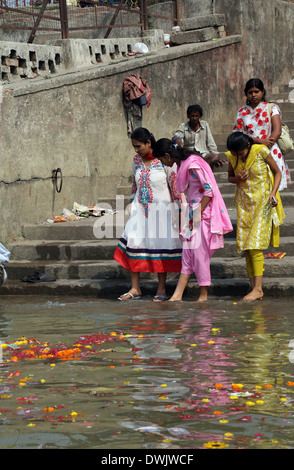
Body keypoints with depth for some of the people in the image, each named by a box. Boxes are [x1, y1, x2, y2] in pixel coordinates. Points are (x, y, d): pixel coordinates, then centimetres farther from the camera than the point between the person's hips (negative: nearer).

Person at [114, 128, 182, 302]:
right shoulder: (136, 160, 6)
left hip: (161, 208, -4)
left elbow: (175, 186, -7)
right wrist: (133, 206, 19)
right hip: (140, 209, 4)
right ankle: (135, 289, 0)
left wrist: (179, 213, -7)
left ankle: (162, 289, 10)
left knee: (161, 246, -1)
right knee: (133, 243, -8)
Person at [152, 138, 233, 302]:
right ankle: (178, 294, 0)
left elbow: (210, 190, -21)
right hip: (194, 214, 9)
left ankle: (204, 295, 5)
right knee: (188, 251, 3)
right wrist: (192, 214, 13)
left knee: (199, 252, -5)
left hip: (204, 213, -9)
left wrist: (198, 213, -16)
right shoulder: (183, 164, 10)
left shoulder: (193, 165, -19)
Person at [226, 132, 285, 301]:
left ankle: (258, 288, -11)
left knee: (255, 245, -13)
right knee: (245, 247, 0)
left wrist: (273, 193, -16)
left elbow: (277, 172, -2)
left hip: (262, 203, -5)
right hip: (244, 203, 5)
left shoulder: (261, 152, -13)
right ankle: (254, 287, 6)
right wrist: (237, 179, -10)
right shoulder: (232, 157, -2)